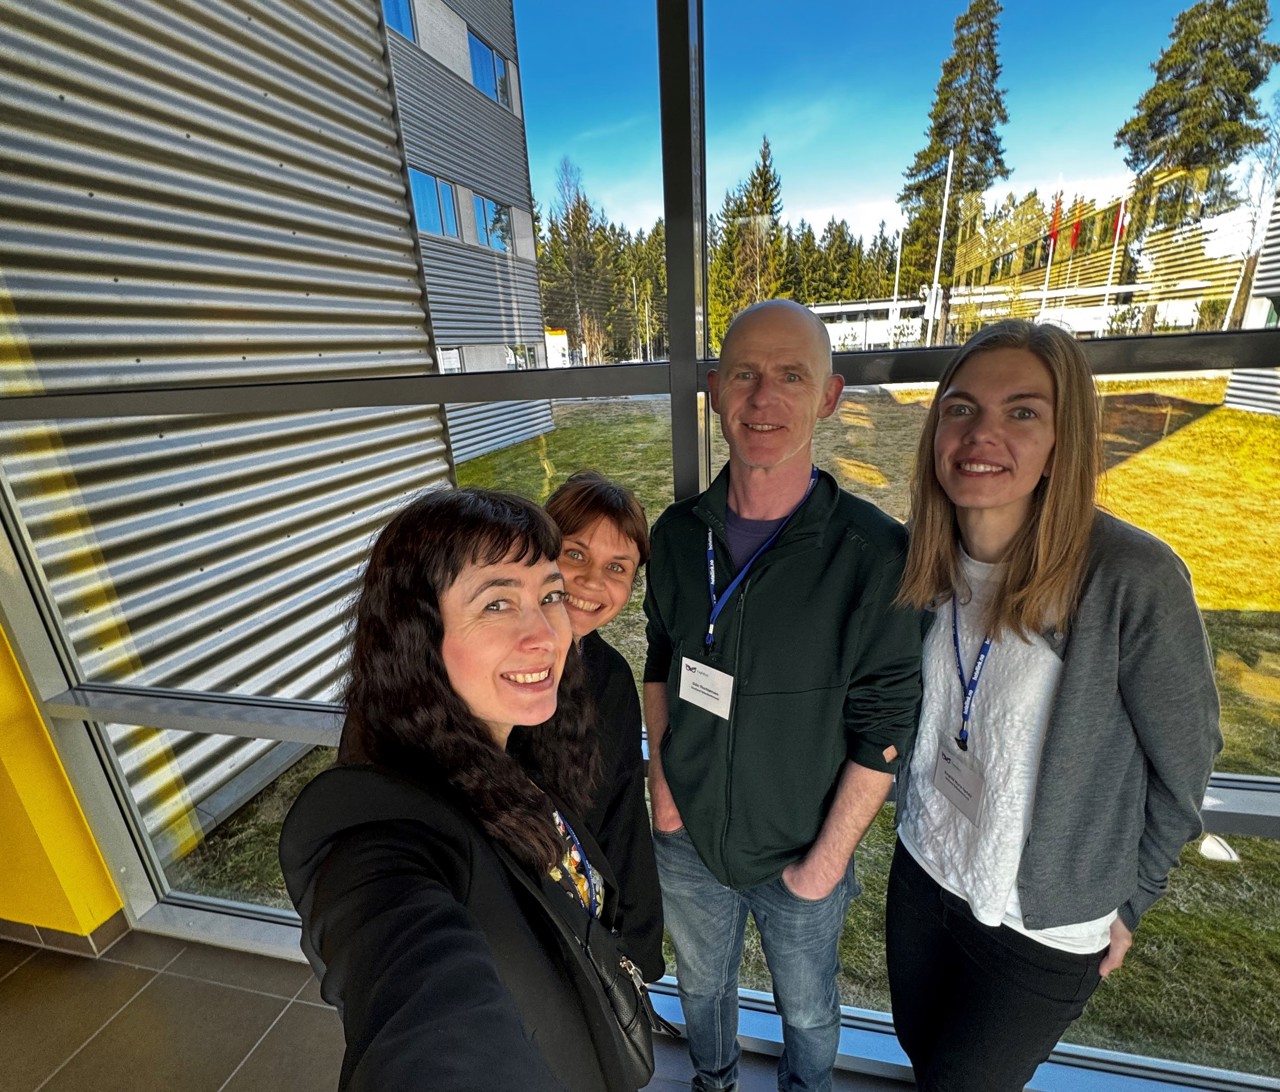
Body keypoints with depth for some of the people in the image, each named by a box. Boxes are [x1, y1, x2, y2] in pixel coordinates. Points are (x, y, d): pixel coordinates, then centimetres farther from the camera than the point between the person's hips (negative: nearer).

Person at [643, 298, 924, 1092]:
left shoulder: (876, 553, -22)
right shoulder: (678, 533, -10)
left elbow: (884, 729, -16)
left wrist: (827, 861, -11)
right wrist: (661, 779, -3)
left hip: (800, 856, -2)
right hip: (687, 840, 3)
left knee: (808, 1011, 27)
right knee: (703, 984, 30)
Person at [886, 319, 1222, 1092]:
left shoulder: (1132, 578, -27)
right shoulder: (927, 563, -11)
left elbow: (1184, 763, -13)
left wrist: (1128, 902, -3)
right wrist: (920, 820, 8)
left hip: (1044, 926, -4)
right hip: (923, 873, 4)